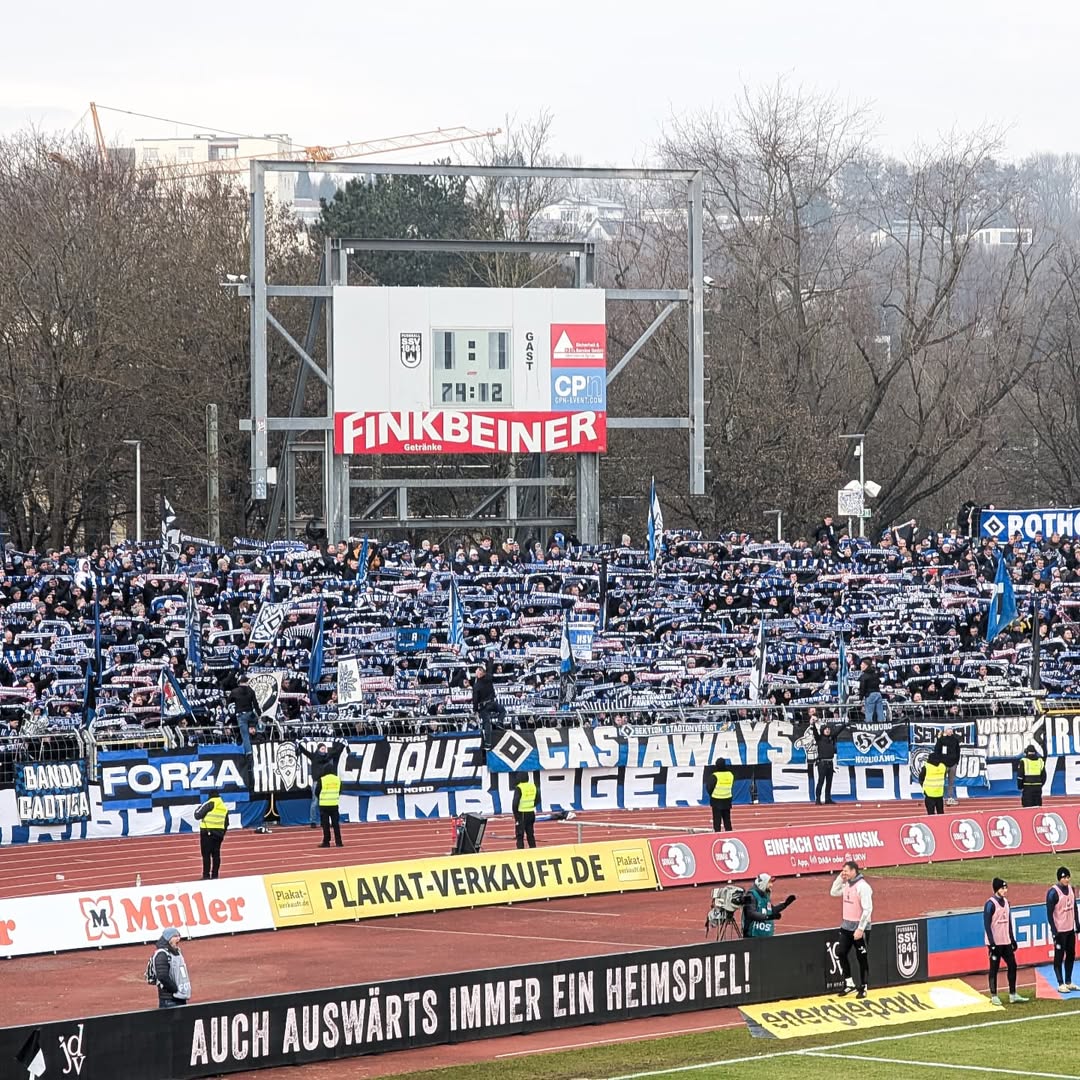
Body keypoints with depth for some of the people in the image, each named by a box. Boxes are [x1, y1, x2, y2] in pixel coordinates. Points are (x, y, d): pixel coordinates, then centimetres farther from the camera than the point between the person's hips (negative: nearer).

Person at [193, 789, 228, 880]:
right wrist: (223, 833, 26)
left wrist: (197, 809, 10)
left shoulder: (209, 804, -10)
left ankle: (206, 876, -8)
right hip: (219, 833, 6)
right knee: (216, 854, 10)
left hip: (207, 832, -6)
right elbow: (226, 823, 16)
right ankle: (214, 875, 12)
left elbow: (198, 816, -10)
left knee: (206, 854, -4)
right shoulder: (224, 807, 11)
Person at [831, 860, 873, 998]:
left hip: (859, 928, -8)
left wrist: (860, 929, -23)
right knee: (841, 953, 6)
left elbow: (868, 909, -21)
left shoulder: (862, 886, -18)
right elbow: (834, 892, 21)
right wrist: (840, 877, 5)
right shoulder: (846, 885, 7)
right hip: (846, 926, 8)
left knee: (862, 958, 2)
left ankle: (863, 987, 11)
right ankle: (849, 983, 16)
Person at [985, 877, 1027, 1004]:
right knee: (994, 969, -1)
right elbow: (987, 925, -15)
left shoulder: (1006, 902, 10)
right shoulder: (990, 904, -12)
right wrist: (992, 943, -19)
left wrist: (1013, 939, 15)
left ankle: (1013, 995, 12)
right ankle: (994, 996, 5)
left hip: (1006, 942, 7)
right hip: (995, 943, -7)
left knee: (1012, 965, 6)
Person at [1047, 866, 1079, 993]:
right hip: (1060, 930, -7)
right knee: (1059, 957, -1)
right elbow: (1049, 914, -14)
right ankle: (1061, 984, 3)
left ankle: (1068, 982, 21)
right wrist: (1054, 932, -17)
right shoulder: (1053, 892, -15)